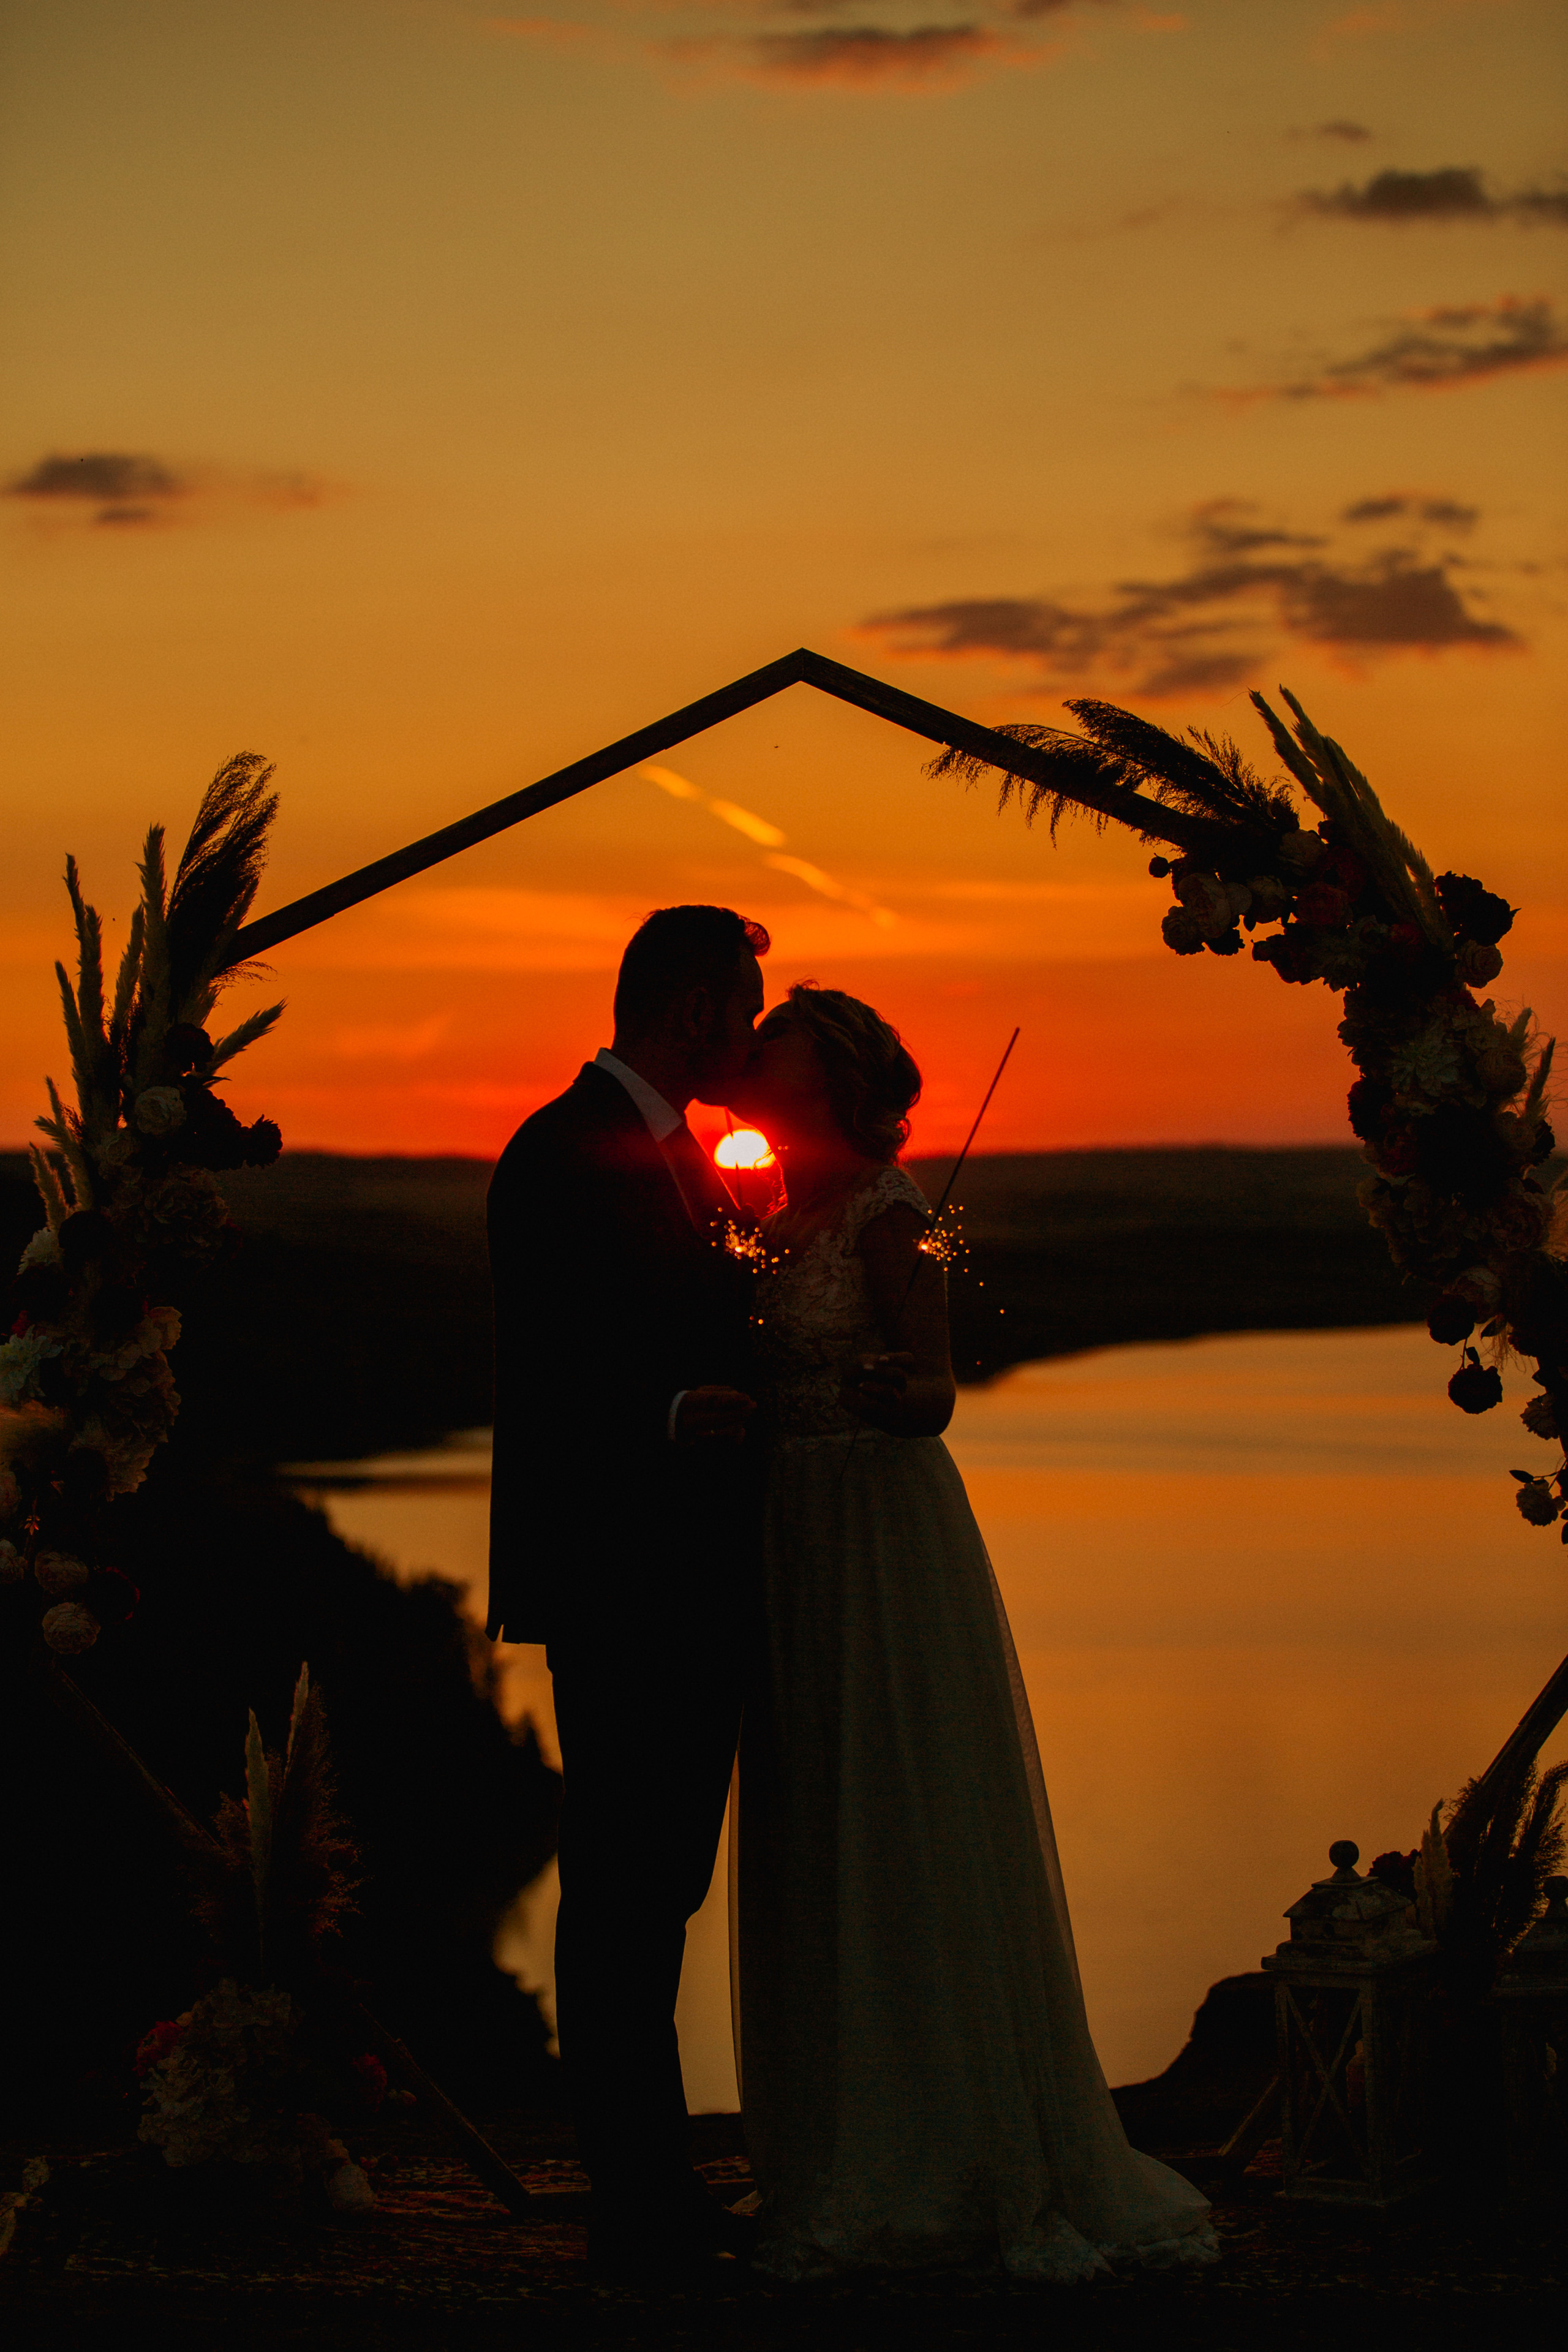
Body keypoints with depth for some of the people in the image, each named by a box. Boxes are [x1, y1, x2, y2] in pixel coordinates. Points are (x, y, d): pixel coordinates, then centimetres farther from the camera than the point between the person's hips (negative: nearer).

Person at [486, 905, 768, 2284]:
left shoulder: (681, 1159, 19)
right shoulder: (564, 1154, -12)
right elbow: (542, 1380, -19)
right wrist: (677, 1413, -30)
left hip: (698, 1587, 10)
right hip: (621, 1586, -10)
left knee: (659, 1891, 14)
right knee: (622, 1897, -5)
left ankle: (660, 2192, 22)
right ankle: (639, 2210, -2)